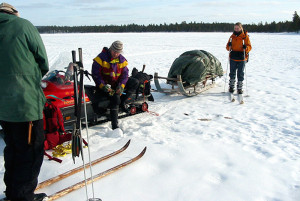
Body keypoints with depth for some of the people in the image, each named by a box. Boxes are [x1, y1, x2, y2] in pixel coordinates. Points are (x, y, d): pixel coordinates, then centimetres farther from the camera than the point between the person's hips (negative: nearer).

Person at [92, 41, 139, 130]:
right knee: (115, 96, -32)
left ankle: (122, 101, -15)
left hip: (117, 83, 6)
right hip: (105, 84, -6)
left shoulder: (122, 60, 5)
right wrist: (103, 86, -24)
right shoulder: (101, 57, -9)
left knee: (135, 82, -10)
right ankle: (114, 125, -30)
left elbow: (125, 74, 1)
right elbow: (95, 74, -12)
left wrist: (121, 86, -18)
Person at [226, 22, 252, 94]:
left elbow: (249, 46, -3)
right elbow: (228, 47, 10)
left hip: (242, 58, -2)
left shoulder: (245, 36, -2)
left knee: (240, 74, 3)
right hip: (233, 58, 2)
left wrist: (246, 47, -25)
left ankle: (240, 88, 13)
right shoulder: (232, 36, 7)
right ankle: (231, 87, 22)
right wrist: (229, 46, -14)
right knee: (232, 73, 8)